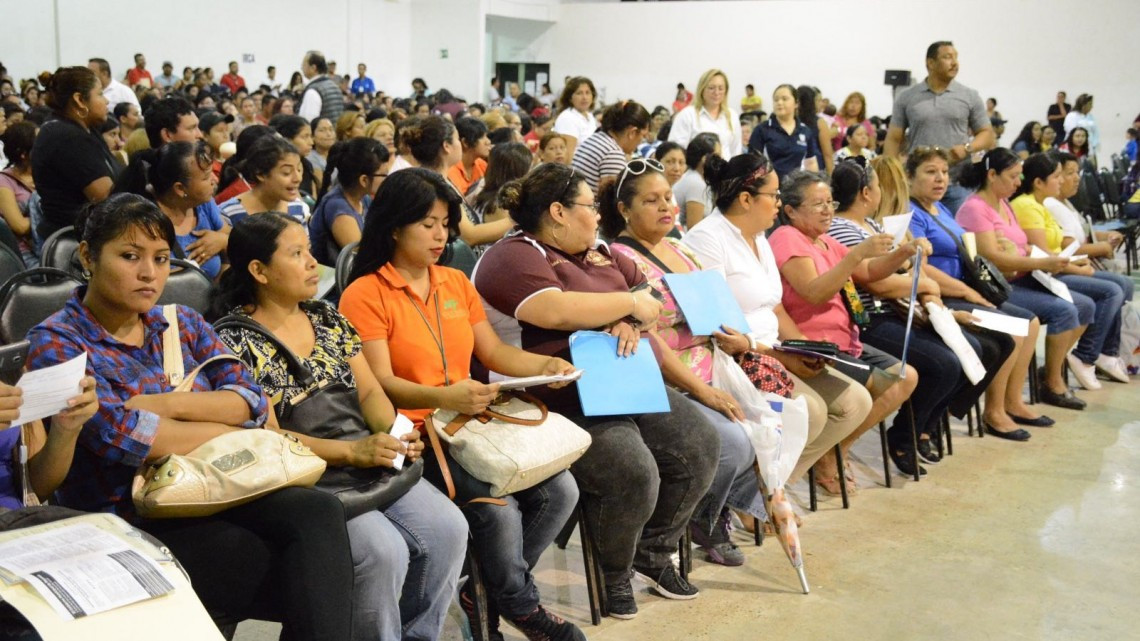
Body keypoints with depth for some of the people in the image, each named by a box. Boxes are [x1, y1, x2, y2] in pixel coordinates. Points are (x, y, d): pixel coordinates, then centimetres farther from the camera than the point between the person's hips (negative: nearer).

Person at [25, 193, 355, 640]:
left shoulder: (183, 325, 14)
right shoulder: (56, 344, -2)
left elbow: (252, 399, 4)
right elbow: (120, 435, -16)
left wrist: (168, 405, -13)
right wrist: (235, 434, -7)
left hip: (216, 496, 5)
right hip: (129, 526, -5)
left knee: (319, 513, -27)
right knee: (311, 570, -25)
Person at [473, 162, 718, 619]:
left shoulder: (597, 254, 19)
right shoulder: (514, 257, -9)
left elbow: (647, 302, 14)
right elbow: (556, 311, -26)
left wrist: (630, 321, -10)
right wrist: (629, 302, -14)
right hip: (564, 401, -9)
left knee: (700, 443, -3)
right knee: (634, 472, -27)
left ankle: (653, 552, 15)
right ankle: (613, 573, 3)